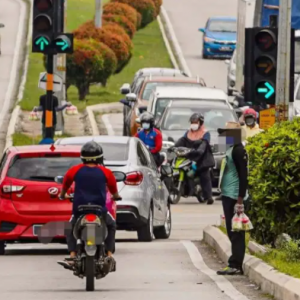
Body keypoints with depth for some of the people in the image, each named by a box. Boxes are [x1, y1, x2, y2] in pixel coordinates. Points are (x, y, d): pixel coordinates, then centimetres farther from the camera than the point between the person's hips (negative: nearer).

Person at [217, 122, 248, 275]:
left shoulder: (238, 150, -12)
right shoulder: (230, 149, 17)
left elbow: (243, 175, -18)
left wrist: (240, 200, -22)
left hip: (234, 197, -10)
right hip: (228, 195, 10)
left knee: (235, 233, -8)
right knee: (233, 232, 11)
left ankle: (236, 265, -8)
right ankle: (235, 265, 14)